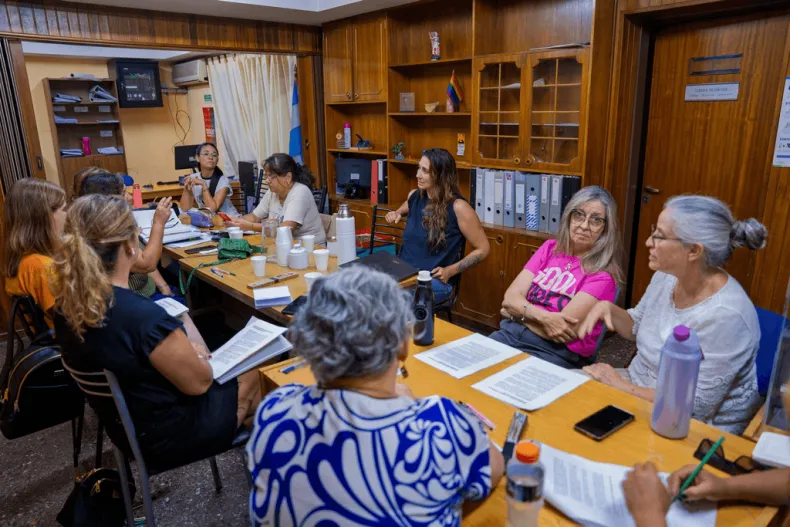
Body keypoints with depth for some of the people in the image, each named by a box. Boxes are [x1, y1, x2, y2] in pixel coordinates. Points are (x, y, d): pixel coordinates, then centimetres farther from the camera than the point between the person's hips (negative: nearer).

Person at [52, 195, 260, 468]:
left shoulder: (67, 302, -12)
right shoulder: (144, 316, -38)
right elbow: (198, 382, -21)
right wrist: (195, 355, -1)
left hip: (122, 420, 8)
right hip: (169, 433, -7)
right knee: (258, 373, 14)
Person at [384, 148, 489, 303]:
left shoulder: (458, 207, -12)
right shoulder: (414, 196, 6)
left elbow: (483, 249, -5)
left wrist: (450, 271, -13)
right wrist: (396, 214, 9)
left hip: (434, 280, -5)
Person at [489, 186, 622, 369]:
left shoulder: (602, 275, -5)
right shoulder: (550, 248, 11)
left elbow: (561, 331, -13)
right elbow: (510, 297, 1)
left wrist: (517, 312, 0)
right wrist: (544, 317, -16)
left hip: (558, 353, -4)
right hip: (511, 334, 4)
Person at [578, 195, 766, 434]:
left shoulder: (725, 316, -30)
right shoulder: (666, 276, -6)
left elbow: (696, 406, -25)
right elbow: (637, 327, 12)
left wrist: (622, 386, -20)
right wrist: (608, 308, -9)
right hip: (641, 384, 8)